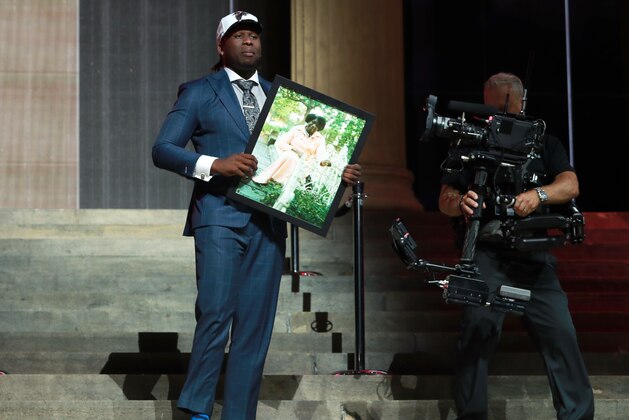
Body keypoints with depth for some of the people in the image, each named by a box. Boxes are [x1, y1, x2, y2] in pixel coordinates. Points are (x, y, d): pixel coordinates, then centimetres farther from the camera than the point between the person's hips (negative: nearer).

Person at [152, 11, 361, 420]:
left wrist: (339, 172, 3)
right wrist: (214, 165, -18)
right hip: (220, 217, -4)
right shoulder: (199, 93, 5)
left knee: (255, 325, 2)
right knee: (216, 314, -16)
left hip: (268, 222, 5)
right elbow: (163, 149, -2)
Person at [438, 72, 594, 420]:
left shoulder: (544, 143, 15)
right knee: (476, 332, -14)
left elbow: (570, 185, 1)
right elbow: (445, 200, 6)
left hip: (535, 259, 1)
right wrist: (462, 202, -19)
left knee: (560, 335, -9)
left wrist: (539, 194, -21)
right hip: (488, 257, -1)